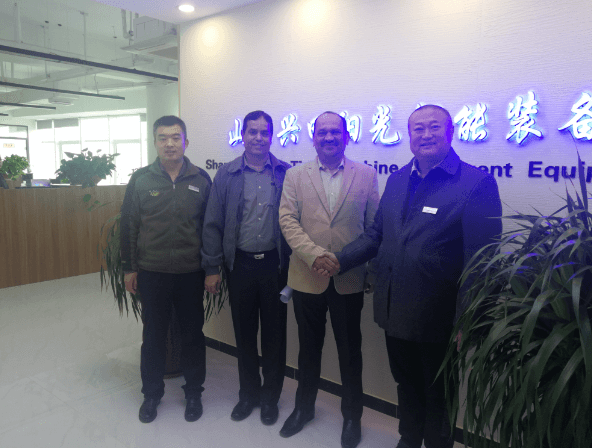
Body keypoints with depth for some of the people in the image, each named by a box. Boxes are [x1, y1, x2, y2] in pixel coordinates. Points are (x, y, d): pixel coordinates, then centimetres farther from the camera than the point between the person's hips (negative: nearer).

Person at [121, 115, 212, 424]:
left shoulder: (201, 180, 0)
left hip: (191, 273, 0)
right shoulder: (141, 180, -1)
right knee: (153, 335, 13)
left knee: (193, 334, 11)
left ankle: (193, 392, 31)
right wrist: (129, 268, 2)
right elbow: (128, 226, 3)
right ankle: (151, 393, 33)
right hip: (152, 272, 0)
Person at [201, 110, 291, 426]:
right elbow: (212, 224, 2)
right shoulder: (226, 175, 2)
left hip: (275, 264, -1)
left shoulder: (286, 174, -1)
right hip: (240, 264, 1)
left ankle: (270, 396, 31)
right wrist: (211, 268, -1)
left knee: (274, 333, 11)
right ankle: (248, 393, 34)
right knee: (244, 332, 14)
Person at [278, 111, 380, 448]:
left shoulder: (367, 175, 1)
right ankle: (305, 407, 40)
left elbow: (375, 225, 0)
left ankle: (352, 415, 35)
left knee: (350, 350, 13)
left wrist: (370, 266, -5)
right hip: (307, 277, 1)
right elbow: (288, 220, -6)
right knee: (309, 347, 18)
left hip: (350, 280, -1)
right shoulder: (296, 176, 3)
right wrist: (314, 254, -19)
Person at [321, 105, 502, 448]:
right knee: (406, 385, 25)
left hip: (436, 318, -5)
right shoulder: (397, 180, 5)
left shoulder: (477, 183, -14)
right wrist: (341, 260, -2)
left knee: (436, 394, 18)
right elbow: (378, 234, 11)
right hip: (395, 312, 5)